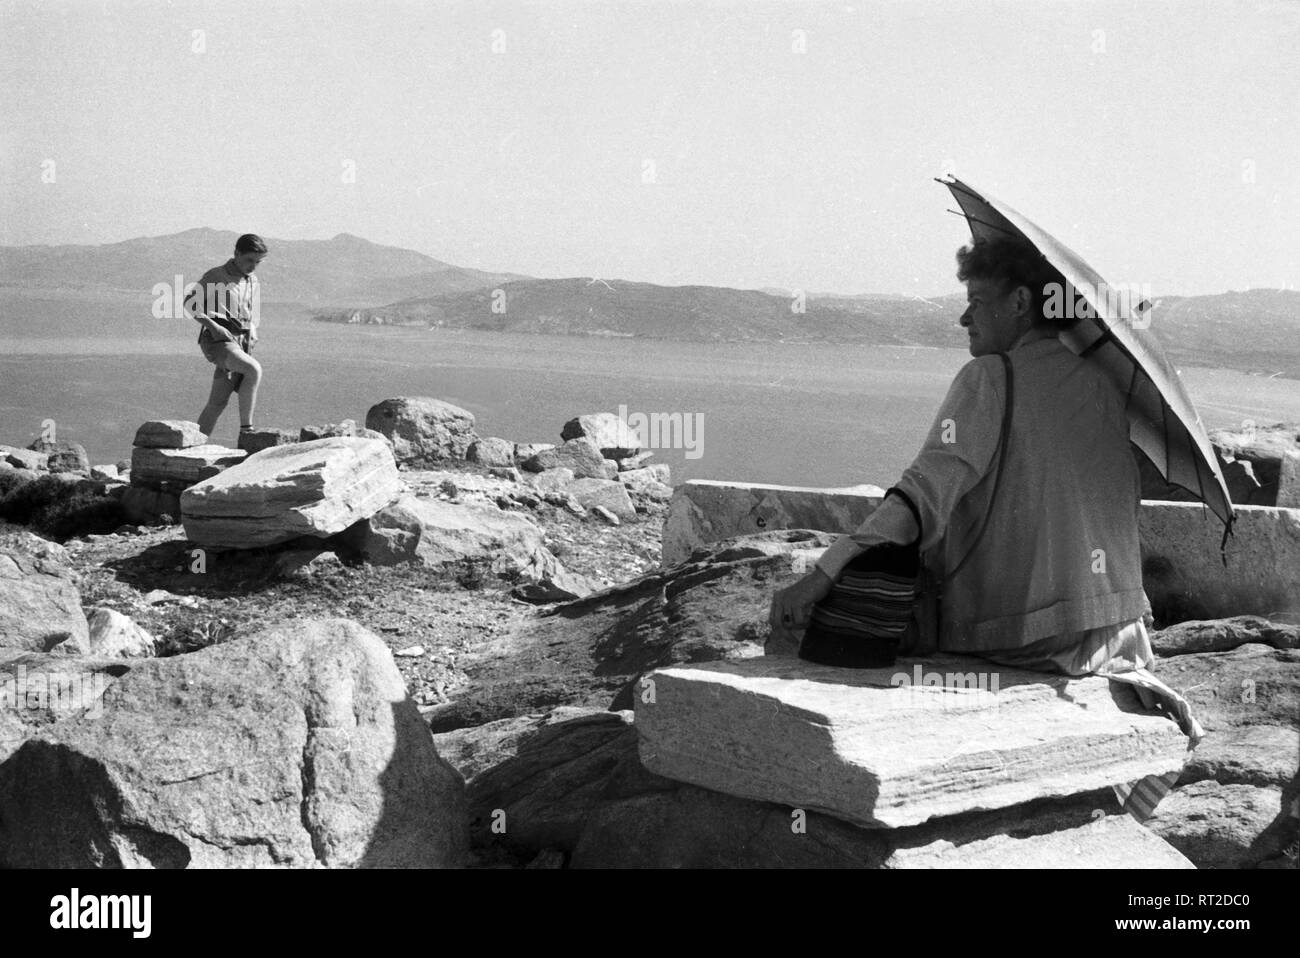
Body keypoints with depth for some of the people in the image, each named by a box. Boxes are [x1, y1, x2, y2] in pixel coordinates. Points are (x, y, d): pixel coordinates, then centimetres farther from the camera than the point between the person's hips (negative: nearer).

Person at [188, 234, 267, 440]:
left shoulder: (252, 281, 18)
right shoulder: (216, 276, -2)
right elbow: (190, 303, -4)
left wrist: (253, 331, 9)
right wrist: (213, 326, -15)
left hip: (241, 342, 6)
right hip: (217, 340, -6)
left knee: (218, 402, 3)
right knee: (254, 369, -29)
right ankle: (246, 428, -26)